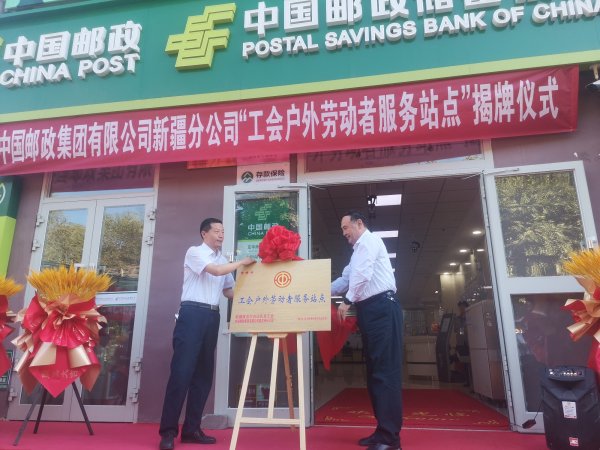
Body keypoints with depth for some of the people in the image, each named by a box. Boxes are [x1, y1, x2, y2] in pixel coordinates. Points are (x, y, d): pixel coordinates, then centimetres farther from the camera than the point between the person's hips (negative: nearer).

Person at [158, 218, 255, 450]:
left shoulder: (223, 260, 18)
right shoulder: (194, 252, -1)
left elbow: (229, 291, 18)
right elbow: (216, 271, -16)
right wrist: (242, 262, -6)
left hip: (212, 316, 7)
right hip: (193, 313, -7)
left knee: (204, 374, 7)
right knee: (182, 371, -9)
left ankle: (191, 429, 15)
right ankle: (168, 431, -1)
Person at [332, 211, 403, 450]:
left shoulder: (369, 240, -1)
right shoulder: (359, 250, 27)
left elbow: (363, 275, -14)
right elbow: (345, 279, 31)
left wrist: (347, 301, -12)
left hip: (381, 308, -10)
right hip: (371, 311, 10)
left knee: (385, 371, -11)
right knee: (375, 371, 8)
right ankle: (383, 431, 13)